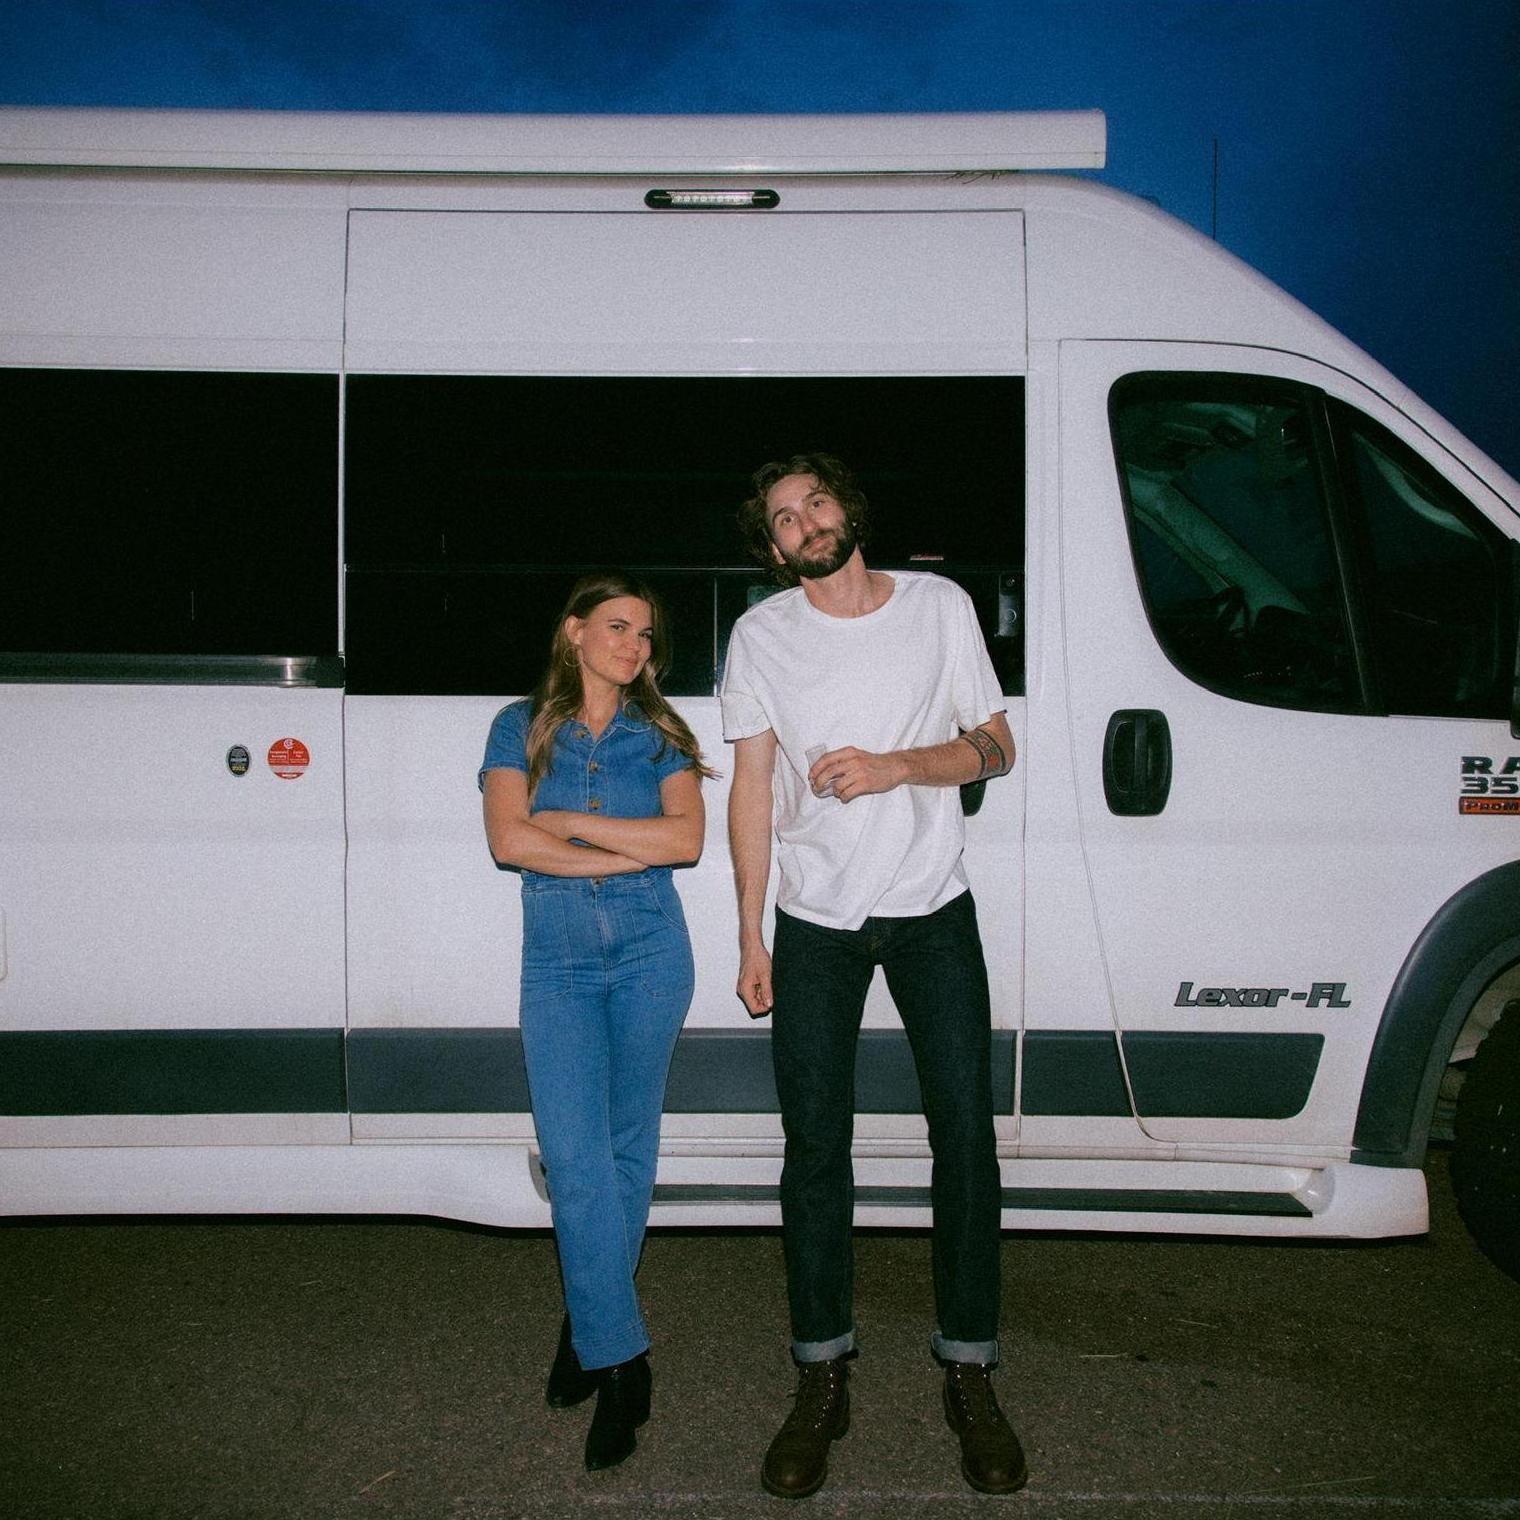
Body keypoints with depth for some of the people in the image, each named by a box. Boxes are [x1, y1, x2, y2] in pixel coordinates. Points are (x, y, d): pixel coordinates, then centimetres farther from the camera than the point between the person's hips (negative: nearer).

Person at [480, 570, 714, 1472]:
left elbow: (687, 838, -7)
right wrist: (629, 853, -10)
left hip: (650, 954, 1)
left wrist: (570, 822, -10)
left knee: (629, 1148, 7)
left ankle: (591, 1327, 24)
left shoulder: (660, 734, 7)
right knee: (575, 1157, -9)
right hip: (558, 963, -1)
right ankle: (620, 1363, -1)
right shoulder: (523, 726, 5)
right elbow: (509, 840, -9)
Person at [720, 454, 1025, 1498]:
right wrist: (751, 938, 0)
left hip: (933, 911, 0)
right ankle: (823, 1380, 16)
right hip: (816, 922, 0)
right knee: (816, 1147, 3)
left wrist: (895, 765, -16)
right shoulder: (762, 635, 0)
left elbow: (996, 746, 3)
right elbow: (753, 790, 3)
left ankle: (969, 1373, 14)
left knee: (965, 1133, -1)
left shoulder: (939, 606, 0)